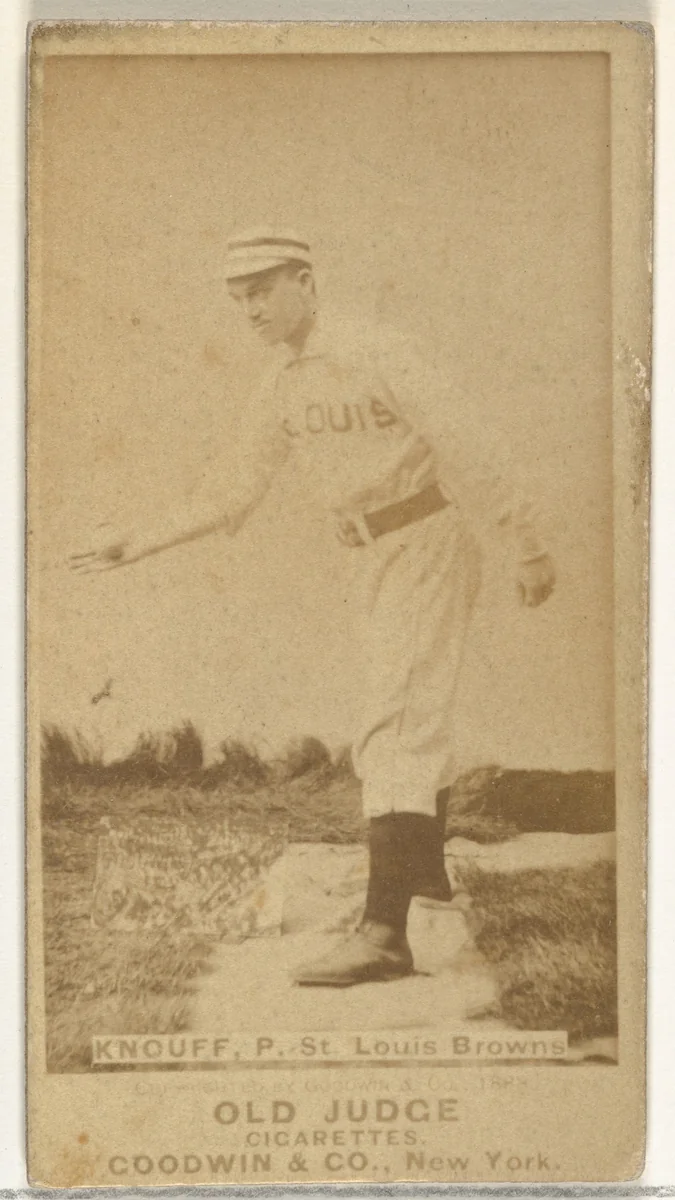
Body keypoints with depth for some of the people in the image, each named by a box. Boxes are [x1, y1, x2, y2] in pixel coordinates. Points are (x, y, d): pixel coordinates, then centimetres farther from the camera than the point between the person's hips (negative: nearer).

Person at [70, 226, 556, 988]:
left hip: (429, 541, -8)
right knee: (413, 715, 21)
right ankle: (426, 869, 40)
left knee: (396, 721, -19)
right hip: (373, 557, 8)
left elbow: (464, 448, -17)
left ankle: (384, 931, -27)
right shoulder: (276, 393, 8)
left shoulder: (376, 355, -15)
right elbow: (240, 499, 16)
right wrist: (143, 546, 10)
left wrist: (526, 546, -18)